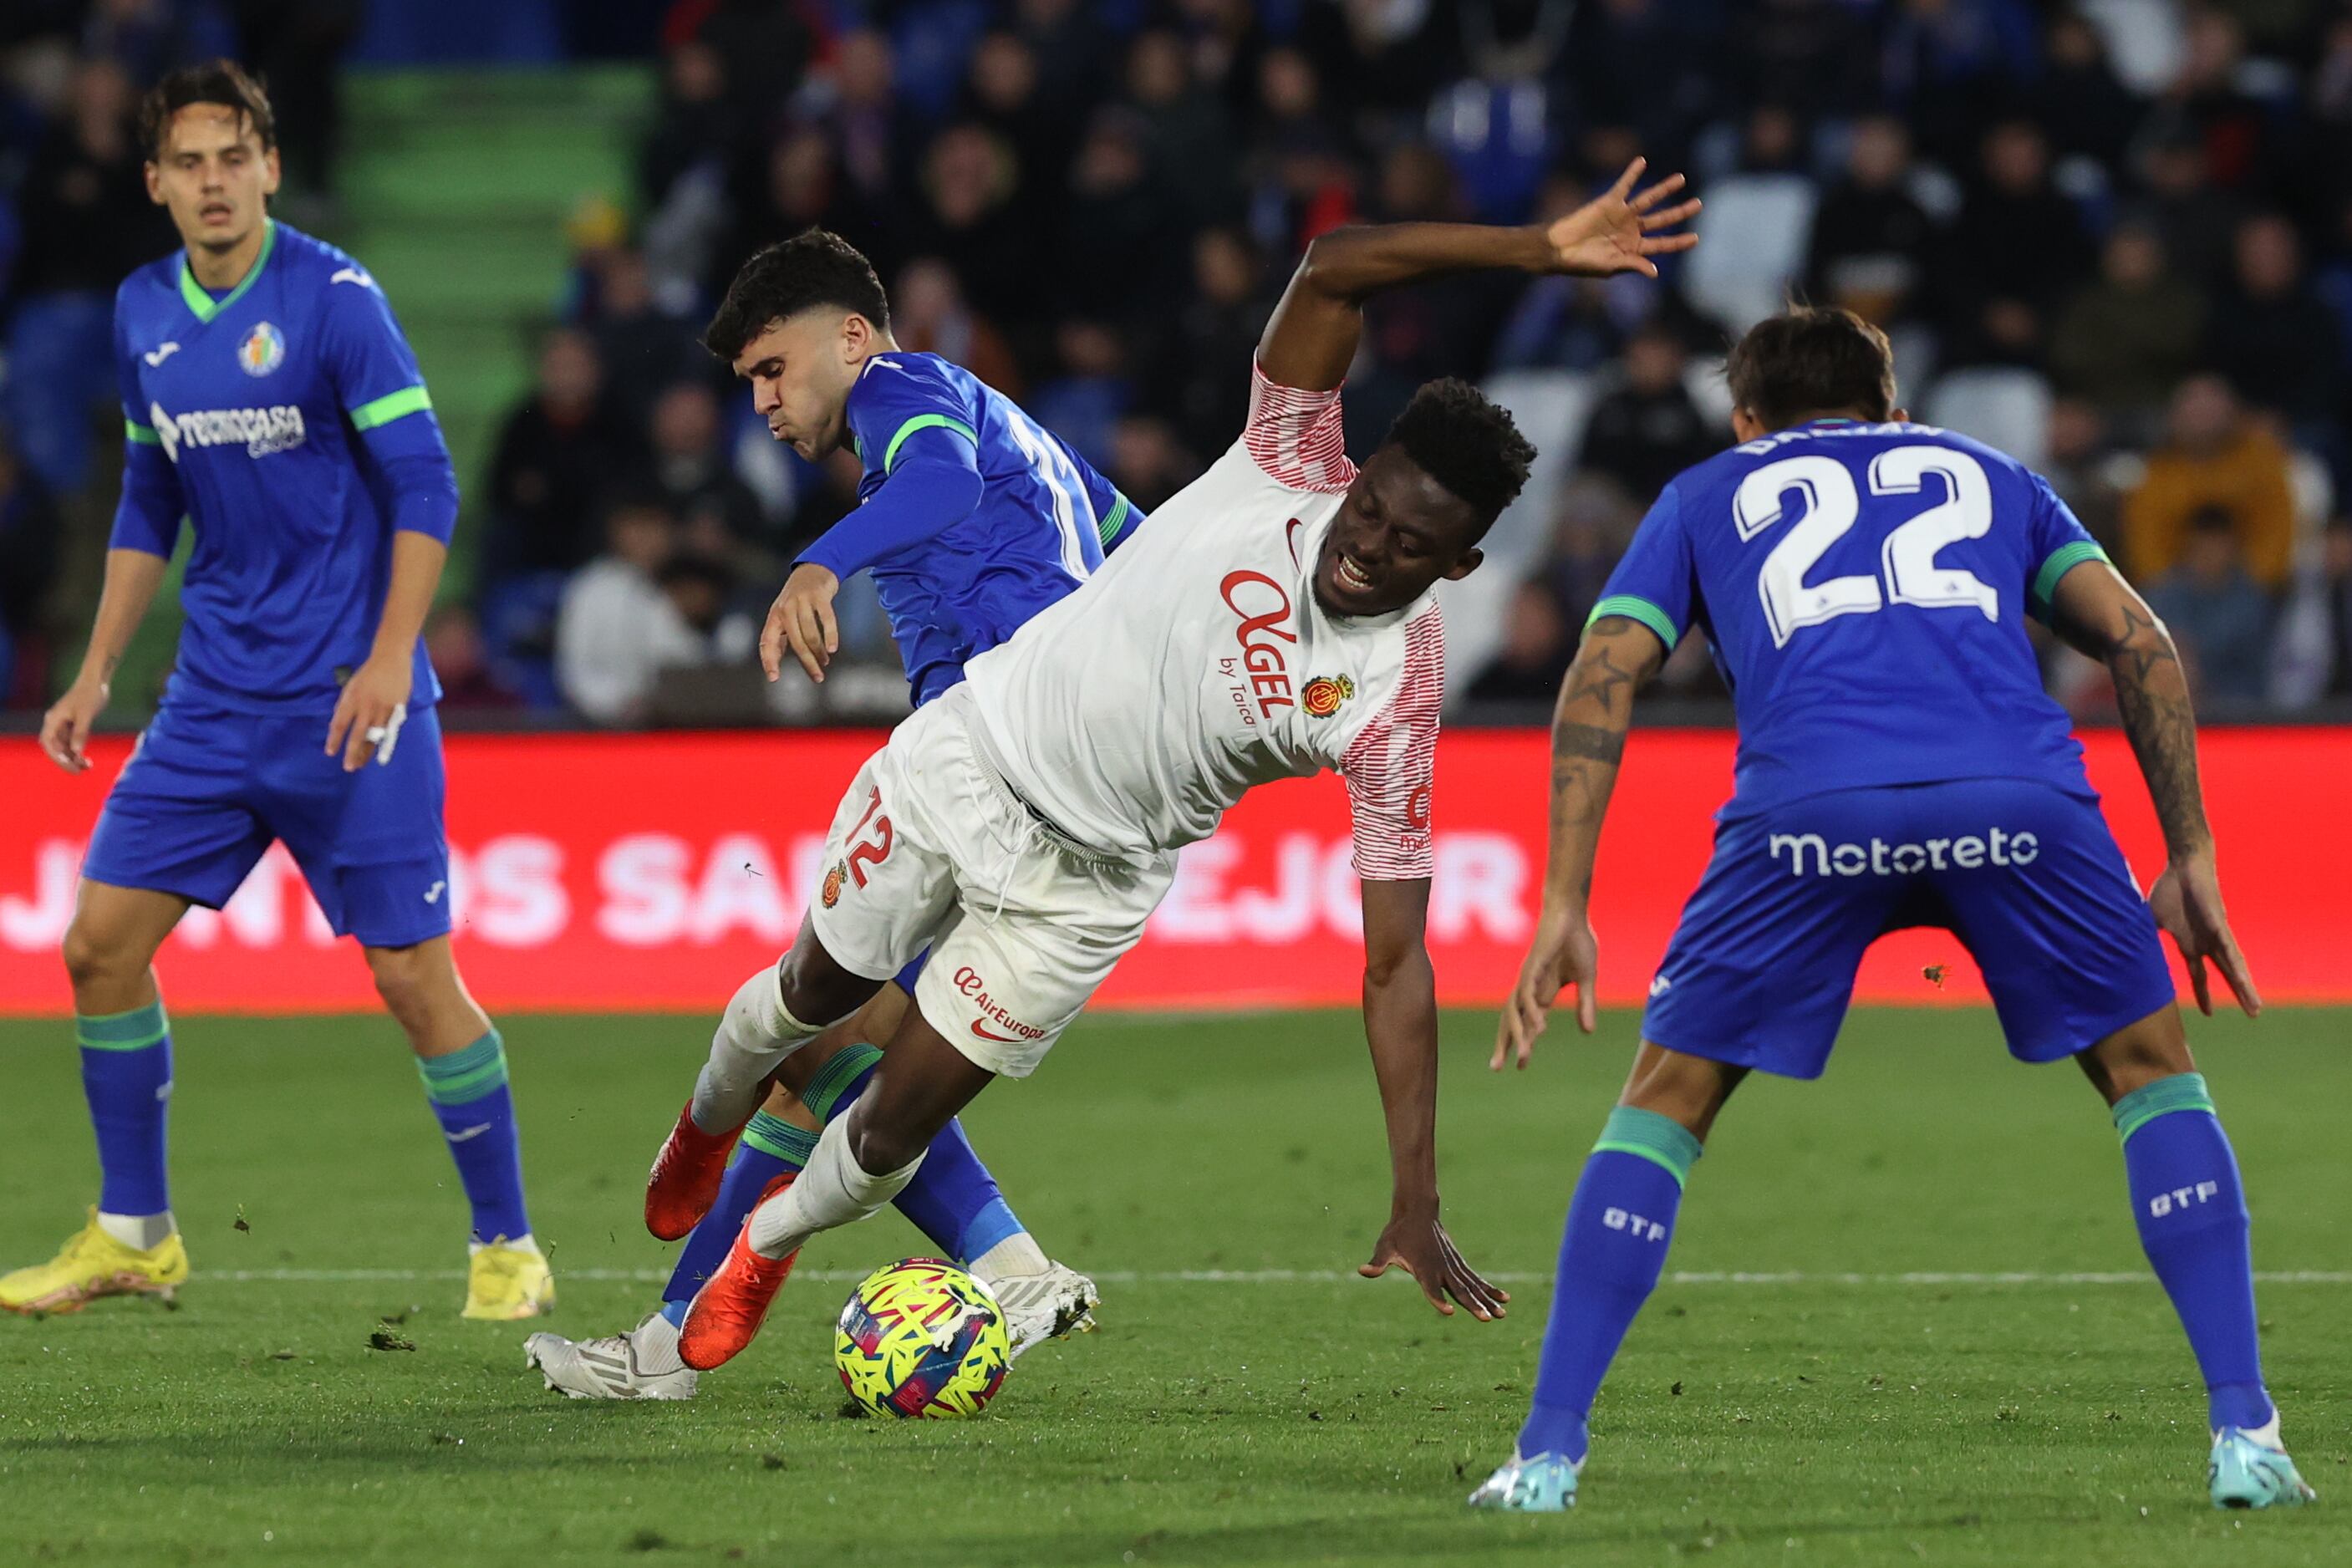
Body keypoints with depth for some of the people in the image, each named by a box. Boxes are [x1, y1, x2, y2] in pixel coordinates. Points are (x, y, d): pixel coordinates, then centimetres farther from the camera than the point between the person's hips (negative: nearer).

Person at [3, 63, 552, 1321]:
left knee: (413, 977, -7)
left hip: (345, 702, -6)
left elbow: (423, 487, -12)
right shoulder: (144, 313, 8)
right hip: (213, 699, 6)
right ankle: (133, 1236, 15)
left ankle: (507, 1250, 7)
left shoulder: (334, 300, -11)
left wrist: (390, 659, -21)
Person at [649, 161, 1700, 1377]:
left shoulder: (1396, 703, -24)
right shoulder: (1291, 466, -20)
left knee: (899, 1122, 1)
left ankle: (766, 1251, 35)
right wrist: (1543, 251, -45)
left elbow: (1397, 965, -21)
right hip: (972, 751, 1)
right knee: (816, 991, 20)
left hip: (1087, 882, -1)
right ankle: (713, 1117, 56)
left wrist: (1417, 1210, -28)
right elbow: (1334, 269, -33)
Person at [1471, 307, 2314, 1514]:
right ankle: (2244, 1434, 10)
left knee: (1664, 1102, 17)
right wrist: (2190, 860, 23)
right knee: (2152, 1073, 20)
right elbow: (2138, 640, 22)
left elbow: (1604, 674, 18)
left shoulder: (1707, 496, 32)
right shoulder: (1982, 474, 35)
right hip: (2016, 794, 1)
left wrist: (1563, 905, 14)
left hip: (1810, 809, -1)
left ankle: (1549, 1451, 11)